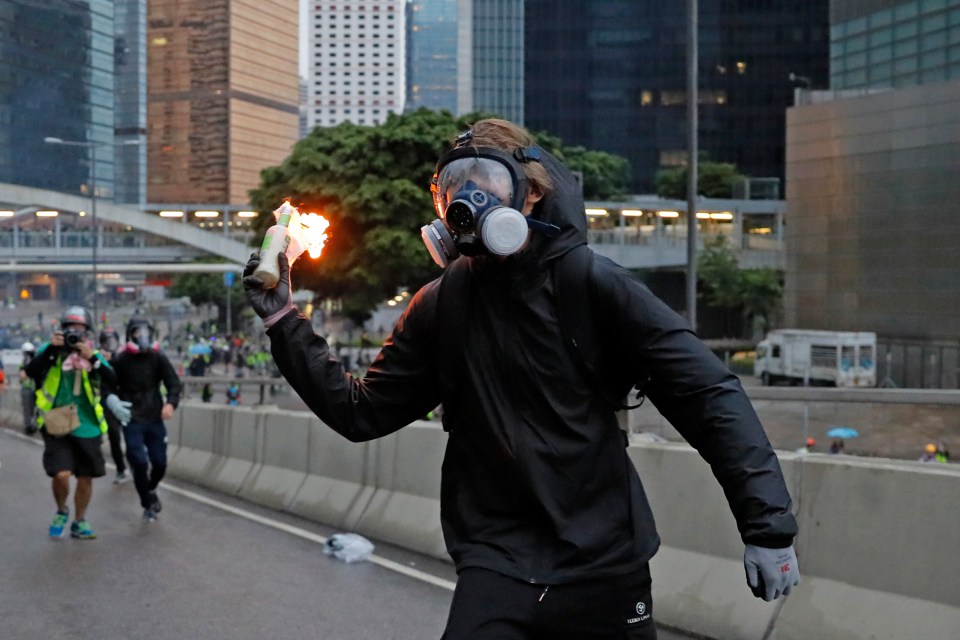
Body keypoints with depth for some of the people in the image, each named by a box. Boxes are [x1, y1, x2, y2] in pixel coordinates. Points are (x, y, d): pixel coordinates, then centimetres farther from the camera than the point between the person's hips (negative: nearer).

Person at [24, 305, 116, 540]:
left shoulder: (94, 355, 4)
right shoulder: (49, 351, 0)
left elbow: (111, 380, -12)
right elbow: (31, 371, -17)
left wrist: (91, 358, -24)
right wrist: (51, 349, -25)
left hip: (87, 429, 3)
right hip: (57, 426, -3)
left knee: (85, 478, 10)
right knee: (61, 474, -16)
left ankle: (79, 522, 30)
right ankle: (61, 511, 14)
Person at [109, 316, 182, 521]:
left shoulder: (158, 357, 0)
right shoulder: (120, 360, -5)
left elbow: (174, 383, -2)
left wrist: (171, 403, -18)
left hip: (155, 419, 2)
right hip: (132, 421, -2)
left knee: (159, 463, 6)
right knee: (140, 462, -9)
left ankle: (150, 489, 40)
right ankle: (148, 504, 11)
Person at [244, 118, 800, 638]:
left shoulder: (595, 287, -7)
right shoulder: (441, 306, 5)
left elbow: (710, 397, -9)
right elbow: (361, 412, 10)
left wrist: (768, 526, -14)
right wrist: (283, 321, 2)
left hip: (607, 570, -2)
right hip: (497, 571, 2)